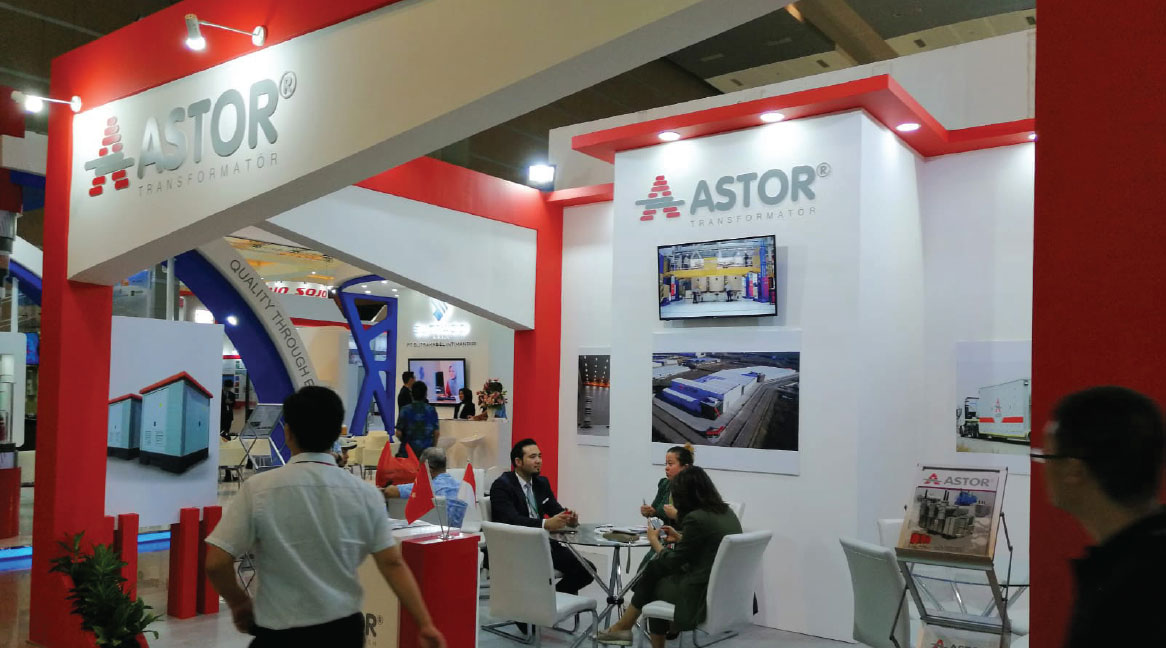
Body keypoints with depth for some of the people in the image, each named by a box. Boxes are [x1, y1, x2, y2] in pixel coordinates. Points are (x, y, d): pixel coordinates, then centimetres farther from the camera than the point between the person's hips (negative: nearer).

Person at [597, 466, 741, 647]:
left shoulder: (696, 518, -19)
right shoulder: (726, 511, 6)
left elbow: (672, 563, -9)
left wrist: (655, 542, 7)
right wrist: (680, 537, 22)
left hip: (704, 595, -8)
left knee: (651, 584, 16)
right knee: (654, 568, 15)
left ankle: (623, 627, 34)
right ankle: (624, 627, 23)